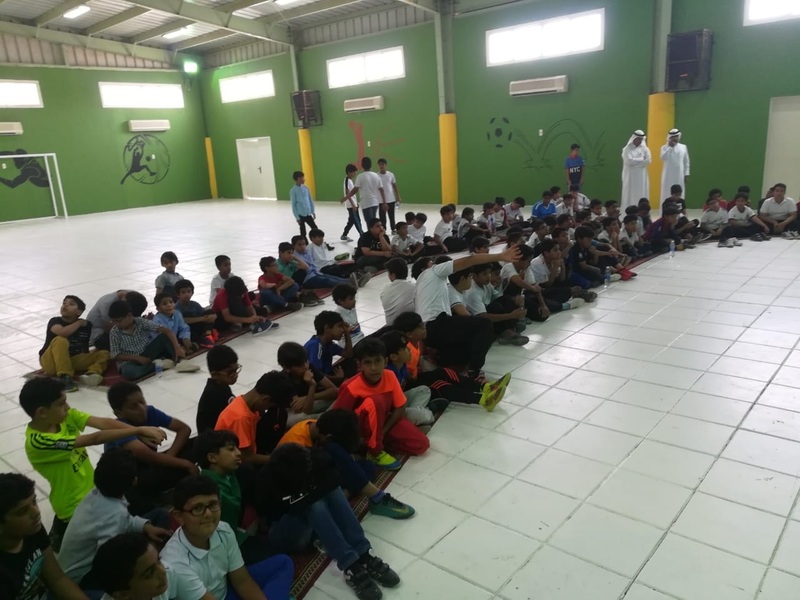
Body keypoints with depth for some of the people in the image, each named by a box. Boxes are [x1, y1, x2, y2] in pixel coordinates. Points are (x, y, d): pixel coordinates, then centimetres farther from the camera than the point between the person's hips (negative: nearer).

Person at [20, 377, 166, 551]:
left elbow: (104, 422, -20)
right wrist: (139, 430, -34)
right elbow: (94, 439, -33)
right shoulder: (38, 441, -30)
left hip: (91, 489, 7)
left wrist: (140, 432, -34)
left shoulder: (66, 416, -9)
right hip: (74, 507, -7)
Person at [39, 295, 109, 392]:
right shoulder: (55, 321, -6)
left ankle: (91, 374, -40)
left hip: (73, 360, 5)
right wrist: (79, 323, -14)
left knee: (104, 353, -7)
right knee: (60, 340, -32)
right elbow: (62, 332, -30)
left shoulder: (86, 325, 5)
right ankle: (65, 378, -38)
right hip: (51, 362, -4)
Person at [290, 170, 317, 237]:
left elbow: (310, 200, 11)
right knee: (303, 232, 6)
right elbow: (293, 205, -9)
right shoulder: (293, 191, -10)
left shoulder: (306, 187, 4)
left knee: (315, 228, 6)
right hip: (300, 214, -4)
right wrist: (297, 217, -10)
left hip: (308, 214, 4)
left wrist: (313, 212, 9)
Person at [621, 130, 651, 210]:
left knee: (641, 194, 1)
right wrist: (641, 159, -7)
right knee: (629, 195, -2)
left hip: (641, 176, 3)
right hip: (630, 176, -3)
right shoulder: (627, 149, 0)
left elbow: (648, 160, -6)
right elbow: (629, 161, -15)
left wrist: (635, 161, -13)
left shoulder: (644, 149, 8)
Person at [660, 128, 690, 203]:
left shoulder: (683, 147, 8)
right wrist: (669, 147, -15)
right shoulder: (664, 147, 2)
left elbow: (686, 162, 10)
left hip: (679, 175, 2)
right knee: (667, 194, -2)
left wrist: (686, 174, 5)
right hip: (668, 175, -2)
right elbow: (663, 158, -17)